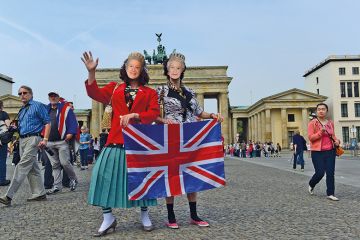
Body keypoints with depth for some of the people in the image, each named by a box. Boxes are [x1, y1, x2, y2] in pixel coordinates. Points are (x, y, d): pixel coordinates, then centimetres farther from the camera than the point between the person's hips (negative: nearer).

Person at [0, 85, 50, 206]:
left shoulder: (38, 106, -2)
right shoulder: (22, 110, 20)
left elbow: (47, 123, -8)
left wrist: (45, 139, -16)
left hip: (32, 138, -8)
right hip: (22, 140, 9)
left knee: (22, 166, -14)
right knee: (32, 168, 9)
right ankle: (39, 193, 16)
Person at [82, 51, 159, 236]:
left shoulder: (149, 93, 12)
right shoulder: (115, 88, 15)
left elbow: (154, 113, 0)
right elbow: (96, 94, -1)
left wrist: (133, 115, -15)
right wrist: (91, 73, -15)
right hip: (116, 139, 1)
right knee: (104, 172, -8)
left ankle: (144, 215, 25)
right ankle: (108, 218, 8)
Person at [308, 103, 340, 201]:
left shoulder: (330, 123, 9)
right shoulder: (312, 123, -5)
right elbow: (310, 137, -11)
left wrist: (337, 141, 2)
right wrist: (320, 132, -24)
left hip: (330, 151, 4)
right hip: (317, 151, -4)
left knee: (330, 172, 1)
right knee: (320, 173, -5)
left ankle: (330, 194, 9)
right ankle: (311, 185, 25)